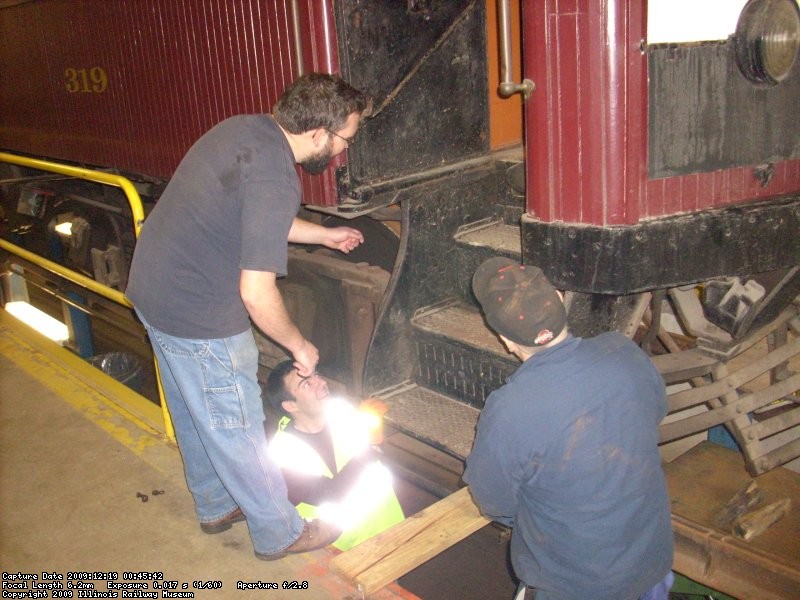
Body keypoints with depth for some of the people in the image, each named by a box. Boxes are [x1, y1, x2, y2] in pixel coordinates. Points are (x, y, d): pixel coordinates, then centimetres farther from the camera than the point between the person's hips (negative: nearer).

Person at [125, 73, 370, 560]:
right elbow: (257, 293, -30)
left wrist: (323, 234, 23)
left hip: (152, 287, 10)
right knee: (236, 429, 8)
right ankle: (279, 533, 29)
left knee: (192, 415, 25)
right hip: (198, 316, -10)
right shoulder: (273, 180, -28)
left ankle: (216, 506, 46)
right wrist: (300, 346, -13)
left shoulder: (247, 129, 1)